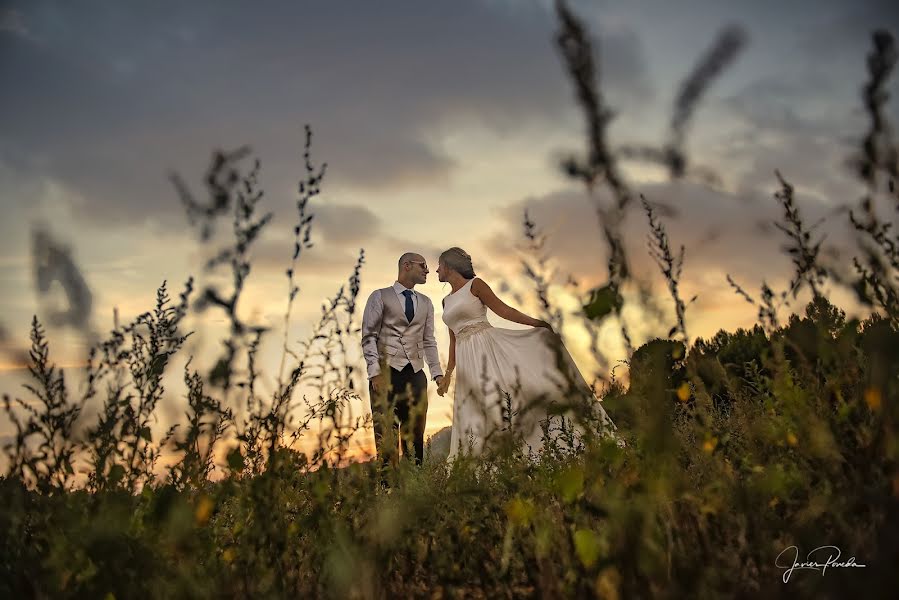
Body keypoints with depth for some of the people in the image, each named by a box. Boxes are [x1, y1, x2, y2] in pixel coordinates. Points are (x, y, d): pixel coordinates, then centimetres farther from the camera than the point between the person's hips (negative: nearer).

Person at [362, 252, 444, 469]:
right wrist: (375, 372, -12)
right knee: (386, 431, -6)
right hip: (386, 371, -4)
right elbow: (369, 336, -1)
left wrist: (437, 372, 7)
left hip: (415, 373, 5)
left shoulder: (425, 302, 20)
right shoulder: (380, 297, 5)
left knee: (415, 430, 1)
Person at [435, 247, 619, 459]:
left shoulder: (474, 284, 1)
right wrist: (448, 375, 18)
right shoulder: (446, 301, 19)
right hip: (466, 360, 6)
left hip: (487, 345, -6)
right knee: (473, 417, -1)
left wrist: (535, 322, -12)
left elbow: (502, 310, -2)